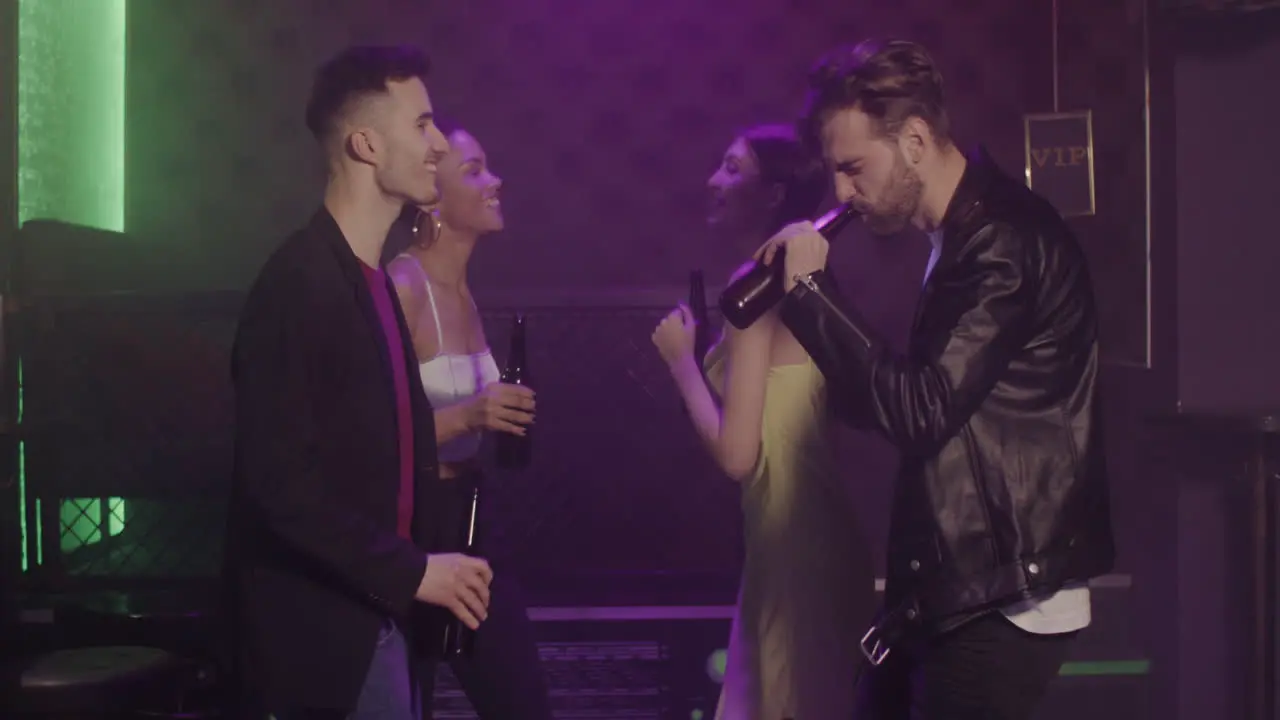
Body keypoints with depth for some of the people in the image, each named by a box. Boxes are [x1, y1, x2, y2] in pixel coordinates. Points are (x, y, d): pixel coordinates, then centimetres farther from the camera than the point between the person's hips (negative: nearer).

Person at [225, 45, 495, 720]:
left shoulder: (370, 279, 11)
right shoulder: (300, 282, -18)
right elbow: (280, 479, -23)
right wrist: (411, 570, -17)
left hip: (369, 609, 9)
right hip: (323, 624, -9)